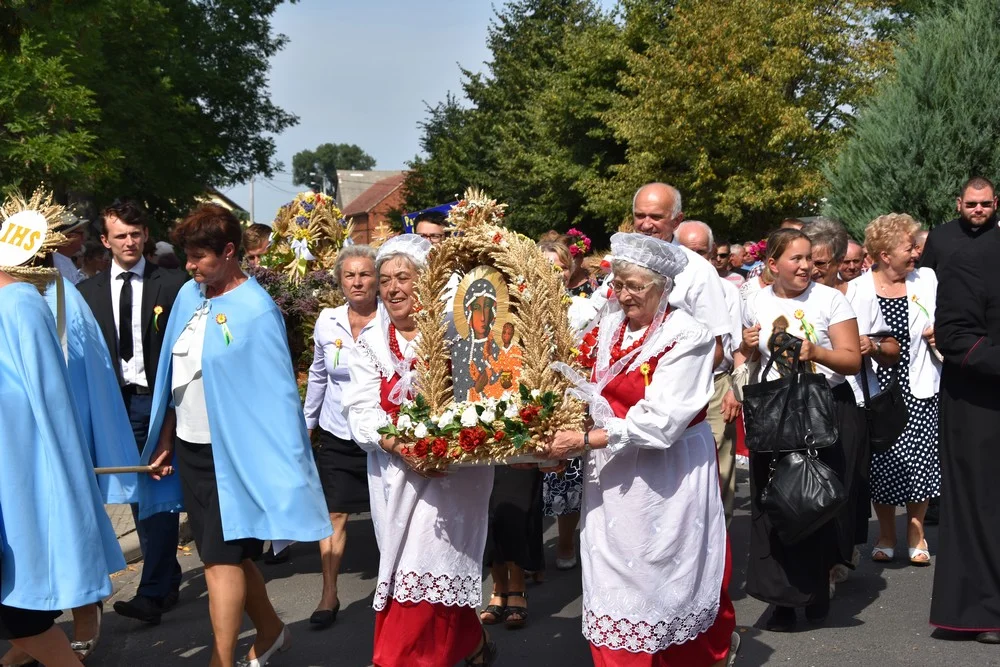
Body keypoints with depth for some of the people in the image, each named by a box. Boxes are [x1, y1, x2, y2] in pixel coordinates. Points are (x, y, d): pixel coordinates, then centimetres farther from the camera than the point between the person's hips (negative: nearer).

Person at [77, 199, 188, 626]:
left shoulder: (172, 284, -2)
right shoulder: (88, 291, 7)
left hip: (158, 400, -4)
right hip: (116, 403, 4)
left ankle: (152, 594, -5)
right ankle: (168, 580, 24)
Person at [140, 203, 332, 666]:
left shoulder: (256, 312, -16)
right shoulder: (189, 296, 3)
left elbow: (275, 394, -15)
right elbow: (175, 375, 10)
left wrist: (283, 469, -17)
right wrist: (165, 440, 11)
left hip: (229, 453, -7)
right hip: (187, 448, 7)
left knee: (222, 559, -4)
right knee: (224, 553, 17)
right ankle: (270, 630, 36)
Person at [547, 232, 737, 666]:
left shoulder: (685, 337, -15)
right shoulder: (610, 325, 3)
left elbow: (660, 422, -22)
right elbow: (592, 394, 8)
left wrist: (585, 441, -23)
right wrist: (563, 436, -10)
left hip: (665, 477, -5)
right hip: (612, 475, 5)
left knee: (666, 580, 6)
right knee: (615, 580, 9)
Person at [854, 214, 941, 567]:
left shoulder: (927, 280, 4)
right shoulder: (858, 289, -3)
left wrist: (940, 333, -6)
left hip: (918, 389, 1)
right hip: (876, 390, -1)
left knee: (920, 463, -1)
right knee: (881, 463, 2)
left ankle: (916, 534, 19)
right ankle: (886, 535, 21)